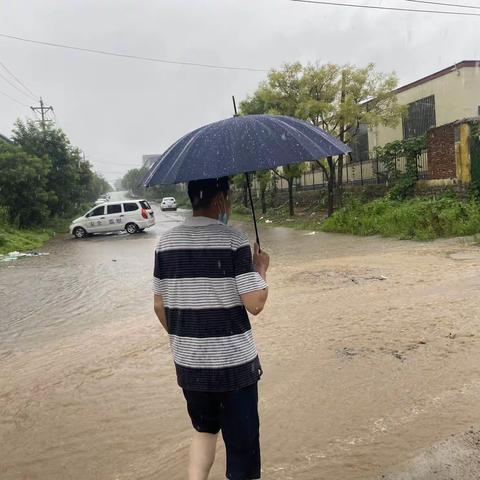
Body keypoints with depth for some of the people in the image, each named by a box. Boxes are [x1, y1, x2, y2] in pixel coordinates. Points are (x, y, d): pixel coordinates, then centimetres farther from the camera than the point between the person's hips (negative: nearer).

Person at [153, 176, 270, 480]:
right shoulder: (234, 241, -15)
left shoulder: (166, 242, 0)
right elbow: (255, 304, -16)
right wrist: (261, 268, 1)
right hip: (233, 361, -5)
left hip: (187, 361, 5)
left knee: (204, 429, 27)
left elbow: (160, 306, 5)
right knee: (241, 439, 14)